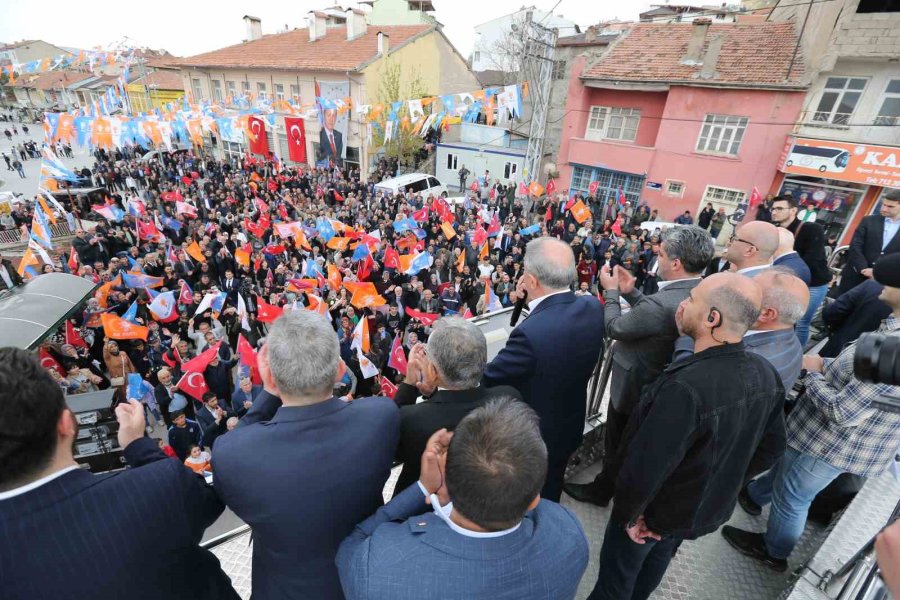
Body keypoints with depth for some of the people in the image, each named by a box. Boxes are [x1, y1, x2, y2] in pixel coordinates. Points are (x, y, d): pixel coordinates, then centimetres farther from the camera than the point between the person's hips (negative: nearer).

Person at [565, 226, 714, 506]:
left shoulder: (663, 303, -37)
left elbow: (614, 327, -22)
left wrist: (611, 291, -8)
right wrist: (630, 292, -1)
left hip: (634, 384, -8)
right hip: (660, 383, 8)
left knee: (617, 444, 17)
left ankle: (601, 490, 40)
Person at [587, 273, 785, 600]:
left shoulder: (685, 388, -40)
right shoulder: (766, 374, -13)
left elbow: (644, 467, -35)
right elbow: (773, 444, 2)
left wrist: (627, 515, -16)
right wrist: (723, 482, 13)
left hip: (659, 509, -7)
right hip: (710, 506, 7)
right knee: (655, 561, 33)